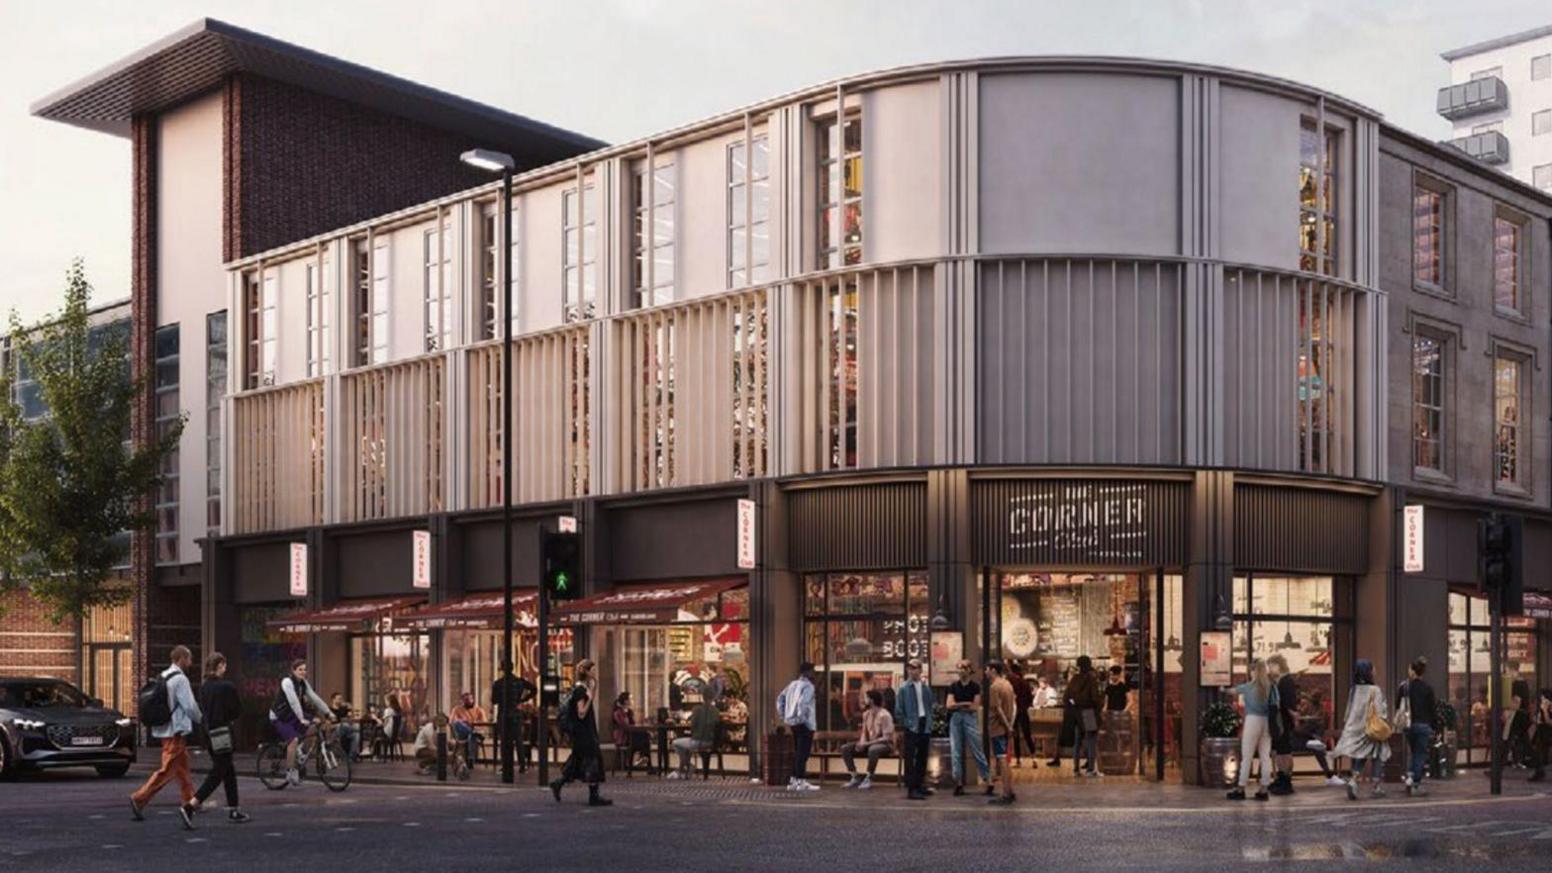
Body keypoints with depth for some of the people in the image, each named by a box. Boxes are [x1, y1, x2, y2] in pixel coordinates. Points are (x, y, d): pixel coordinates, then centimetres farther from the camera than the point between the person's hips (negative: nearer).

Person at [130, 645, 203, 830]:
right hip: (176, 731, -10)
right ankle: (139, 799, -8)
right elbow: (190, 706, -17)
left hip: (166, 729, 10)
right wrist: (200, 718, 3)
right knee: (167, 770, -6)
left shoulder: (163, 678, 13)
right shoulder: (180, 679, -15)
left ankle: (188, 803, 16)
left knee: (183, 770, 13)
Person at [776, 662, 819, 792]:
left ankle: (793, 780, 18)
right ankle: (801, 781, -6)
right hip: (805, 723, -9)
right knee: (803, 753, -6)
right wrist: (801, 717, -17)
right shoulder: (808, 686, -12)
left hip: (793, 722, 9)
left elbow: (780, 699, 15)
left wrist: (783, 715, 16)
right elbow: (803, 702, -26)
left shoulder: (792, 684, 13)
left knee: (797, 752, 15)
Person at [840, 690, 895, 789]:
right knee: (845, 748, -8)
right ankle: (855, 778, -5)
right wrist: (861, 743, -12)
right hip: (869, 744, 8)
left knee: (873, 749, -42)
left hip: (885, 744, -8)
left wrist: (866, 743, -26)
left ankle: (869, 779, -25)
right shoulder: (866, 714, 6)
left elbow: (886, 738, -22)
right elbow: (864, 732, 12)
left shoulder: (884, 715, -19)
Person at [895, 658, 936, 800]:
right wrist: (904, 723, -6)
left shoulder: (926, 687, 10)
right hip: (912, 726, -5)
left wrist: (930, 722, 6)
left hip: (925, 726, 5)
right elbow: (898, 710, -3)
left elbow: (931, 705, 16)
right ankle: (911, 789, -8)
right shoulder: (904, 688, -4)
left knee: (922, 758, 11)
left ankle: (919, 785, 21)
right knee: (910, 758, -6)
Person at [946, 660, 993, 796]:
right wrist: (965, 704, -7)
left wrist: (958, 706, -3)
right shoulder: (953, 687, 8)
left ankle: (988, 781, 1)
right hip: (955, 719, 3)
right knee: (955, 752, 1)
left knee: (977, 751, -3)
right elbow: (949, 705, -1)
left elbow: (975, 707, -5)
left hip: (970, 718, -3)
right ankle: (958, 783, 6)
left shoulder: (975, 686, 1)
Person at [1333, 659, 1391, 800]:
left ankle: (1353, 780, -11)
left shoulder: (1353, 690, 3)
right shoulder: (1374, 690, -12)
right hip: (1372, 729, -5)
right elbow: (1379, 711, -14)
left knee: (1359, 757, 11)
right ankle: (1376, 787, 10)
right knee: (1378, 757, 9)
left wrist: (1346, 725, 16)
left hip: (1356, 729, 5)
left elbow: (1349, 711, 8)